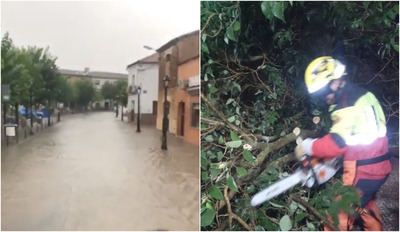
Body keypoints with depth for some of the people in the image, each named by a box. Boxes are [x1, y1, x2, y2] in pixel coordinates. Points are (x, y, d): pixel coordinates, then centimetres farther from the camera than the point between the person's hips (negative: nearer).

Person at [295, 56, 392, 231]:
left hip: (363, 170, -10)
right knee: (366, 205, 29)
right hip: (376, 166, 10)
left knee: (340, 215, 0)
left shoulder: (351, 104, -22)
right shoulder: (360, 96, 9)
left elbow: (337, 142, -29)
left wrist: (308, 147, -16)